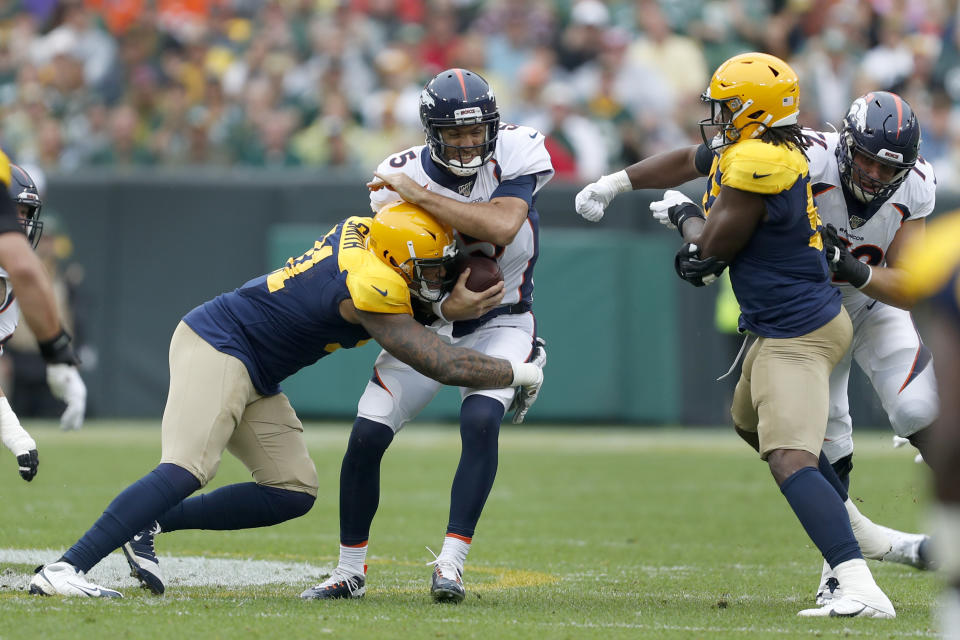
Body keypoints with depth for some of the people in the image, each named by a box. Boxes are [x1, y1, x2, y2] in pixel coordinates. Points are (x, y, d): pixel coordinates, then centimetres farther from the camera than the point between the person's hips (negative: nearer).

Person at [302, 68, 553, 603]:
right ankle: (351, 571, 10)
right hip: (429, 319, 2)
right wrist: (445, 304, -31)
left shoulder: (517, 154, -19)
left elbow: (502, 225, -37)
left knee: (481, 421, -28)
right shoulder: (401, 178, -14)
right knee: (367, 435, -8)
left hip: (500, 322, -2)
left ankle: (451, 564, -22)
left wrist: (420, 196, -35)